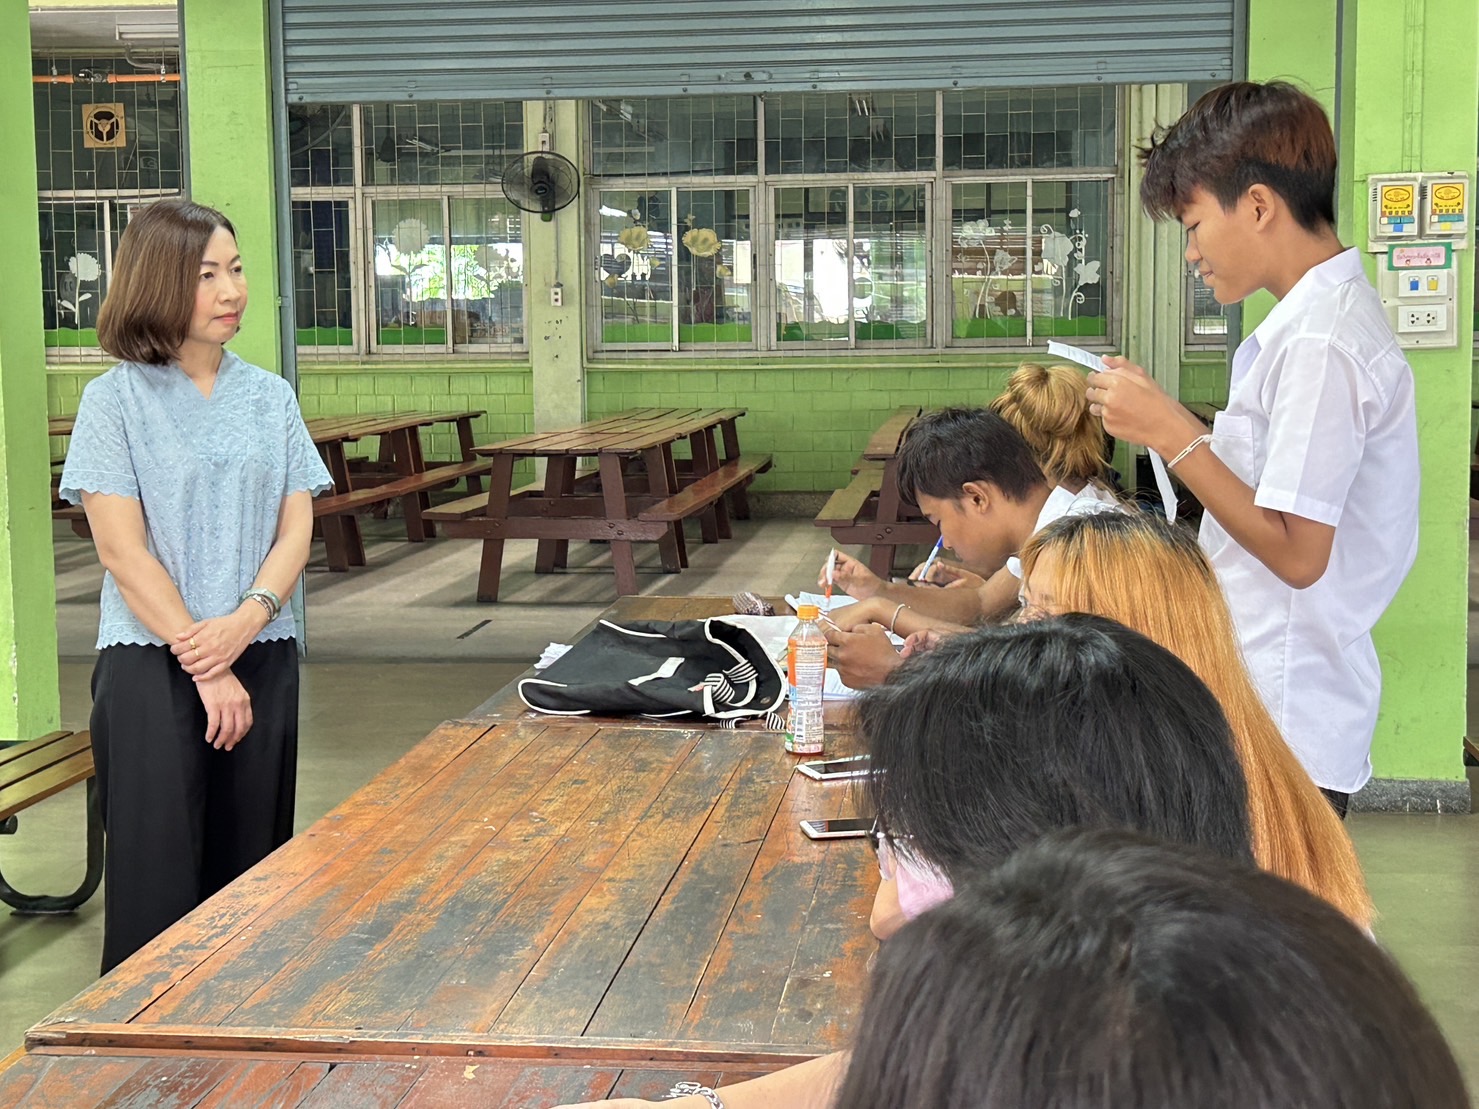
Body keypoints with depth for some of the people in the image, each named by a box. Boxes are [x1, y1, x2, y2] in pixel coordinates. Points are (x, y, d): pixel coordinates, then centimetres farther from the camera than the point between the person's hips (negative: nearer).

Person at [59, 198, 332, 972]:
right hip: (152, 664, -3)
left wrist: (247, 620, -13)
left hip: (262, 658, 4)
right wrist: (203, 664, -12)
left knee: (249, 868, 6)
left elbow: (295, 530, 5)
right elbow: (122, 551, -7)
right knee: (158, 875, -3)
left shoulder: (270, 397, 9)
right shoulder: (114, 399, -2)